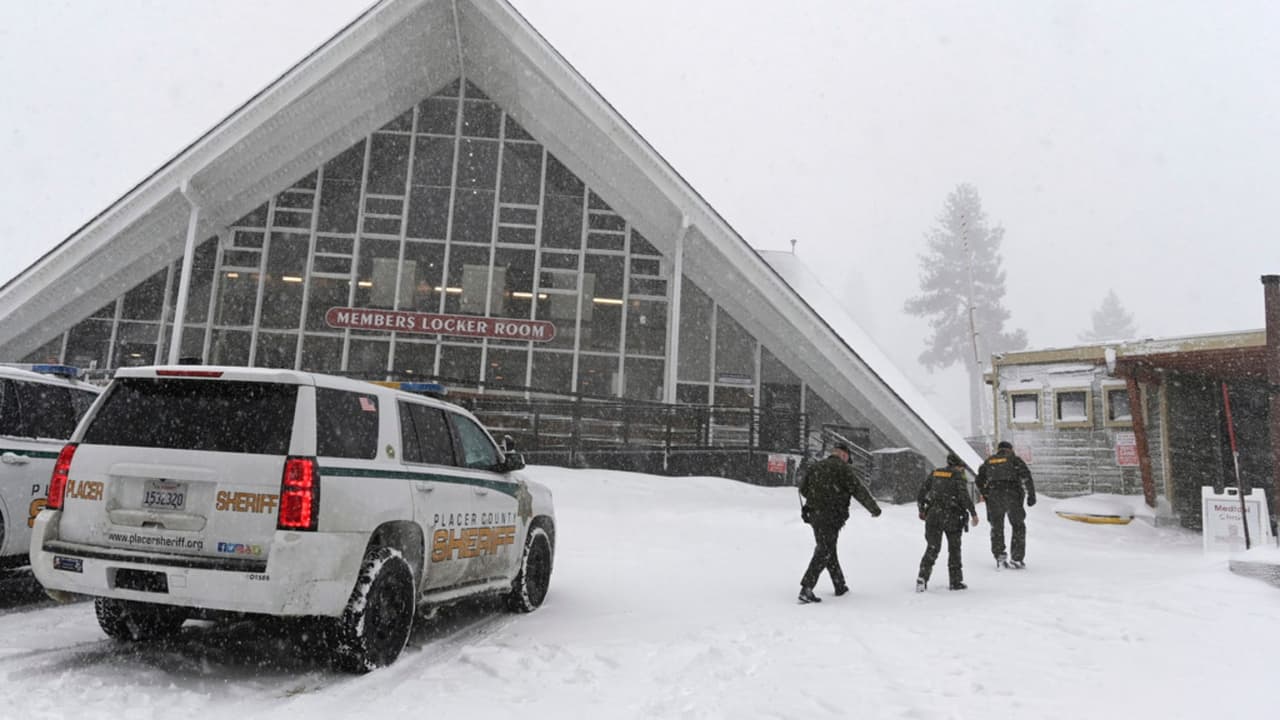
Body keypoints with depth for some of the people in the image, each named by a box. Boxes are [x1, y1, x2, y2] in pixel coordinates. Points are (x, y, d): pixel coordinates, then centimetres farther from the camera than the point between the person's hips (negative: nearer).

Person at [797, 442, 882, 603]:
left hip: (813, 513, 7)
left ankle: (840, 586, 29)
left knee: (828, 549, 19)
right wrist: (874, 508, 2)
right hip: (831, 516, -7)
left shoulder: (815, 466, 13)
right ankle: (806, 588, -16)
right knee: (824, 552, -7)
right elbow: (858, 490, -8)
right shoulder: (843, 468, -5)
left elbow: (803, 488, 13)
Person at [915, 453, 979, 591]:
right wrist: (974, 513, -8)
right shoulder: (958, 476, -3)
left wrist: (922, 510, 22)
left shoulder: (934, 474, 10)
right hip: (952, 517, -3)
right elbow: (964, 497, -15)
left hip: (933, 515, 3)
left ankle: (923, 577, -9)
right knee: (954, 548, 13)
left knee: (932, 548, 6)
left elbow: (920, 495, 10)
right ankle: (956, 581, 17)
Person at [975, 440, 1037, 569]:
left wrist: (984, 494, 28)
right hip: (1012, 497, -2)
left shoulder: (989, 461, 15)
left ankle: (999, 556, 7)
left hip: (994, 499, 2)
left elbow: (979, 481, 14)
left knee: (996, 527, 16)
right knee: (1018, 527, 13)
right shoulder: (1015, 460, 5)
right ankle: (1017, 559, 12)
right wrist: (1031, 495, -11)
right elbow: (1026, 477, -9)